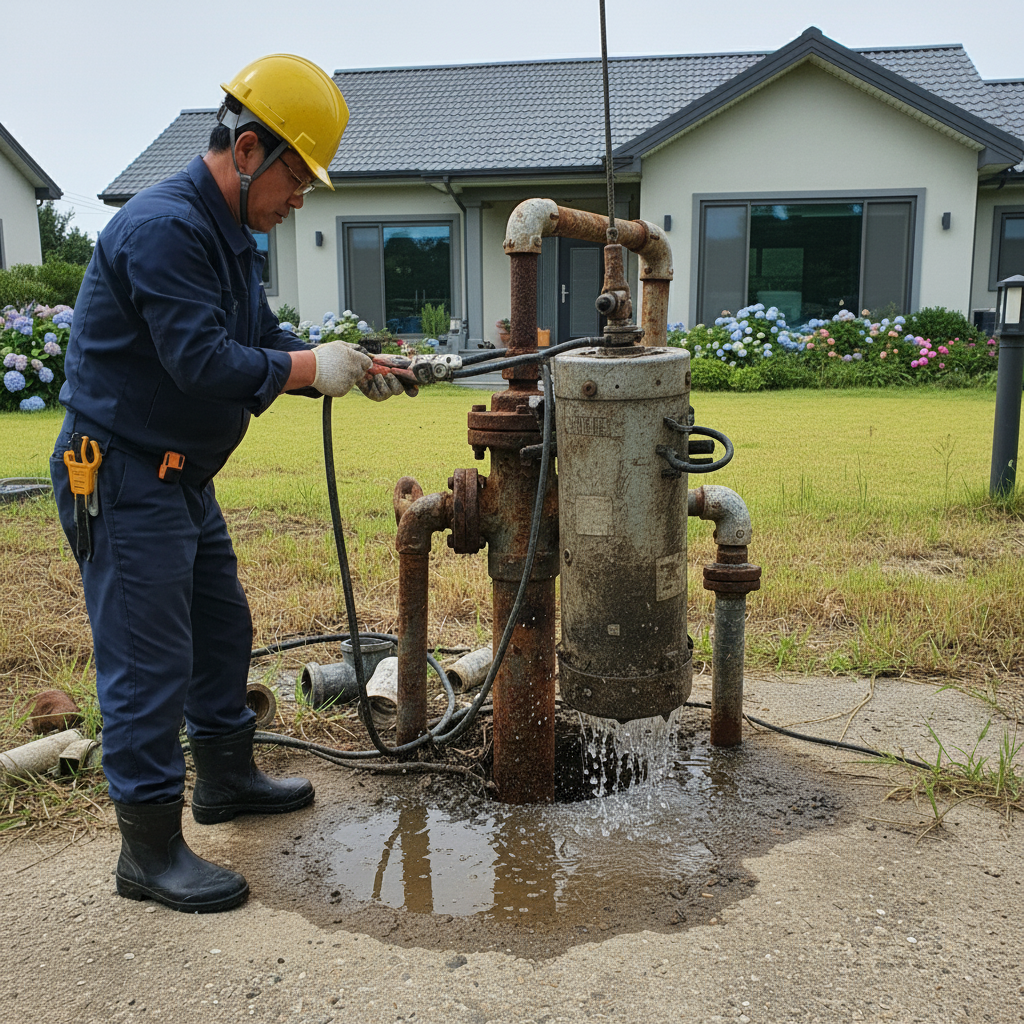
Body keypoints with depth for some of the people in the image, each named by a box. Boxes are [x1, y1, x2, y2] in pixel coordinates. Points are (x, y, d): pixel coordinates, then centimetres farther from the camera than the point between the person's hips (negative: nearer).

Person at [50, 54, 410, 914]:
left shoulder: (230, 235, 12)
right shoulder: (164, 228, -21)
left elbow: (262, 341, 14)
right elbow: (203, 361, -27)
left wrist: (350, 369, 0)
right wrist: (313, 369, -16)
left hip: (182, 476, 11)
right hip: (122, 477, -11)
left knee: (222, 629, 20)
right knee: (149, 663, -4)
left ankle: (226, 776, 38)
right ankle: (151, 851, 8)